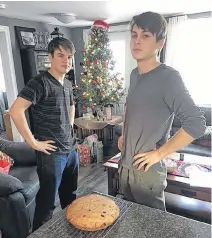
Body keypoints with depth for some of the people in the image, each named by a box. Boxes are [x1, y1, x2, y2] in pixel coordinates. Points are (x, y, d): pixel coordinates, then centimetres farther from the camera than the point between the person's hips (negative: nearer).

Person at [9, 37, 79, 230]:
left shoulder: (68, 84, 9)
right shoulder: (40, 82, -15)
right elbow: (15, 111, -24)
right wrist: (33, 142, -21)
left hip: (71, 150, 8)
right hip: (51, 153, -8)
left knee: (70, 196, 24)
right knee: (47, 202, 8)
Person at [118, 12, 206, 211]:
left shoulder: (168, 77, -19)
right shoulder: (135, 75, 4)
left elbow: (196, 123, -23)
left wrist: (159, 153, -18)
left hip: (147, 170, -7)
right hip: (125, 164, 7)